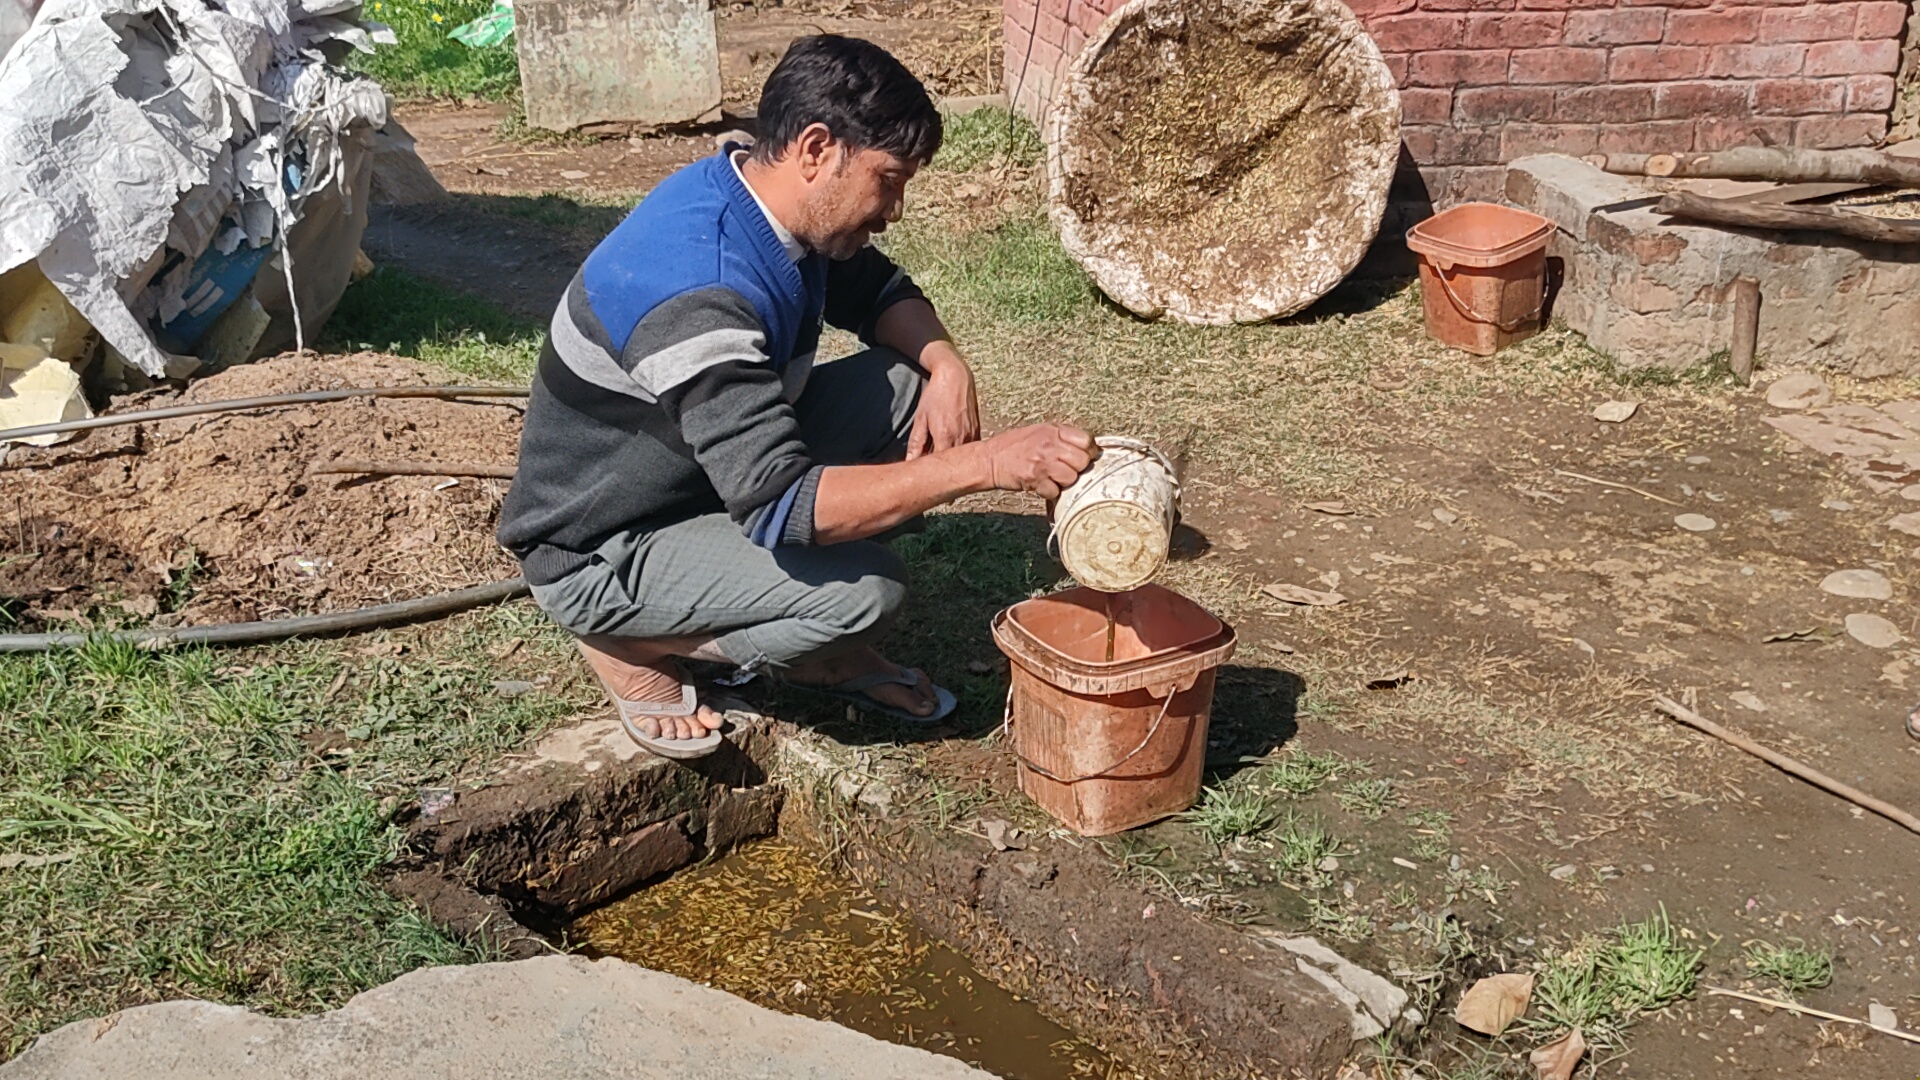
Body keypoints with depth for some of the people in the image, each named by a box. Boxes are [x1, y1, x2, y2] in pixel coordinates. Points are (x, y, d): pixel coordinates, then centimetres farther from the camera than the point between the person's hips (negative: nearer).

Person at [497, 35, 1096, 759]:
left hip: (712, 472, 9)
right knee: (866, 588, -27)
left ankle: (824, 647, 7)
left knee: (907, 383, -4)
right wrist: (985, 464, -41)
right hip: (598, 556, -9)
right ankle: (629, 644, -3)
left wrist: (945, 366, -11)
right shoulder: (698, 291, -35)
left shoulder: (774, 207, -6)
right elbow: (780, 506, -39)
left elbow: (879, 290, 11)